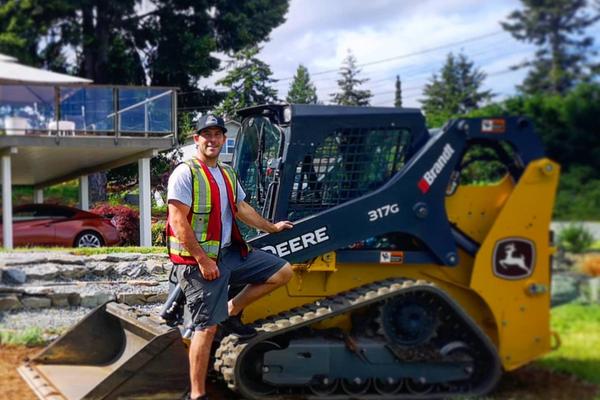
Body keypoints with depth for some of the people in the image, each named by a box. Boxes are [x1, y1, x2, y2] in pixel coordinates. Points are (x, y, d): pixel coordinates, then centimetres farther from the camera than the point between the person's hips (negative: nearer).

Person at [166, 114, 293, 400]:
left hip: (229, 252, 8)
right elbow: (178, 222, -18)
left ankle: (231, 312, 14)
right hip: (199, 260, -8)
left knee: (283, 272, 5)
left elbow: (241, 209, 27)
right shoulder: (185, 173, -12)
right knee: (207, 326, -8)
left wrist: (272, 228, 34)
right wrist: (202, 260, -20)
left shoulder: (228, 175, 15)